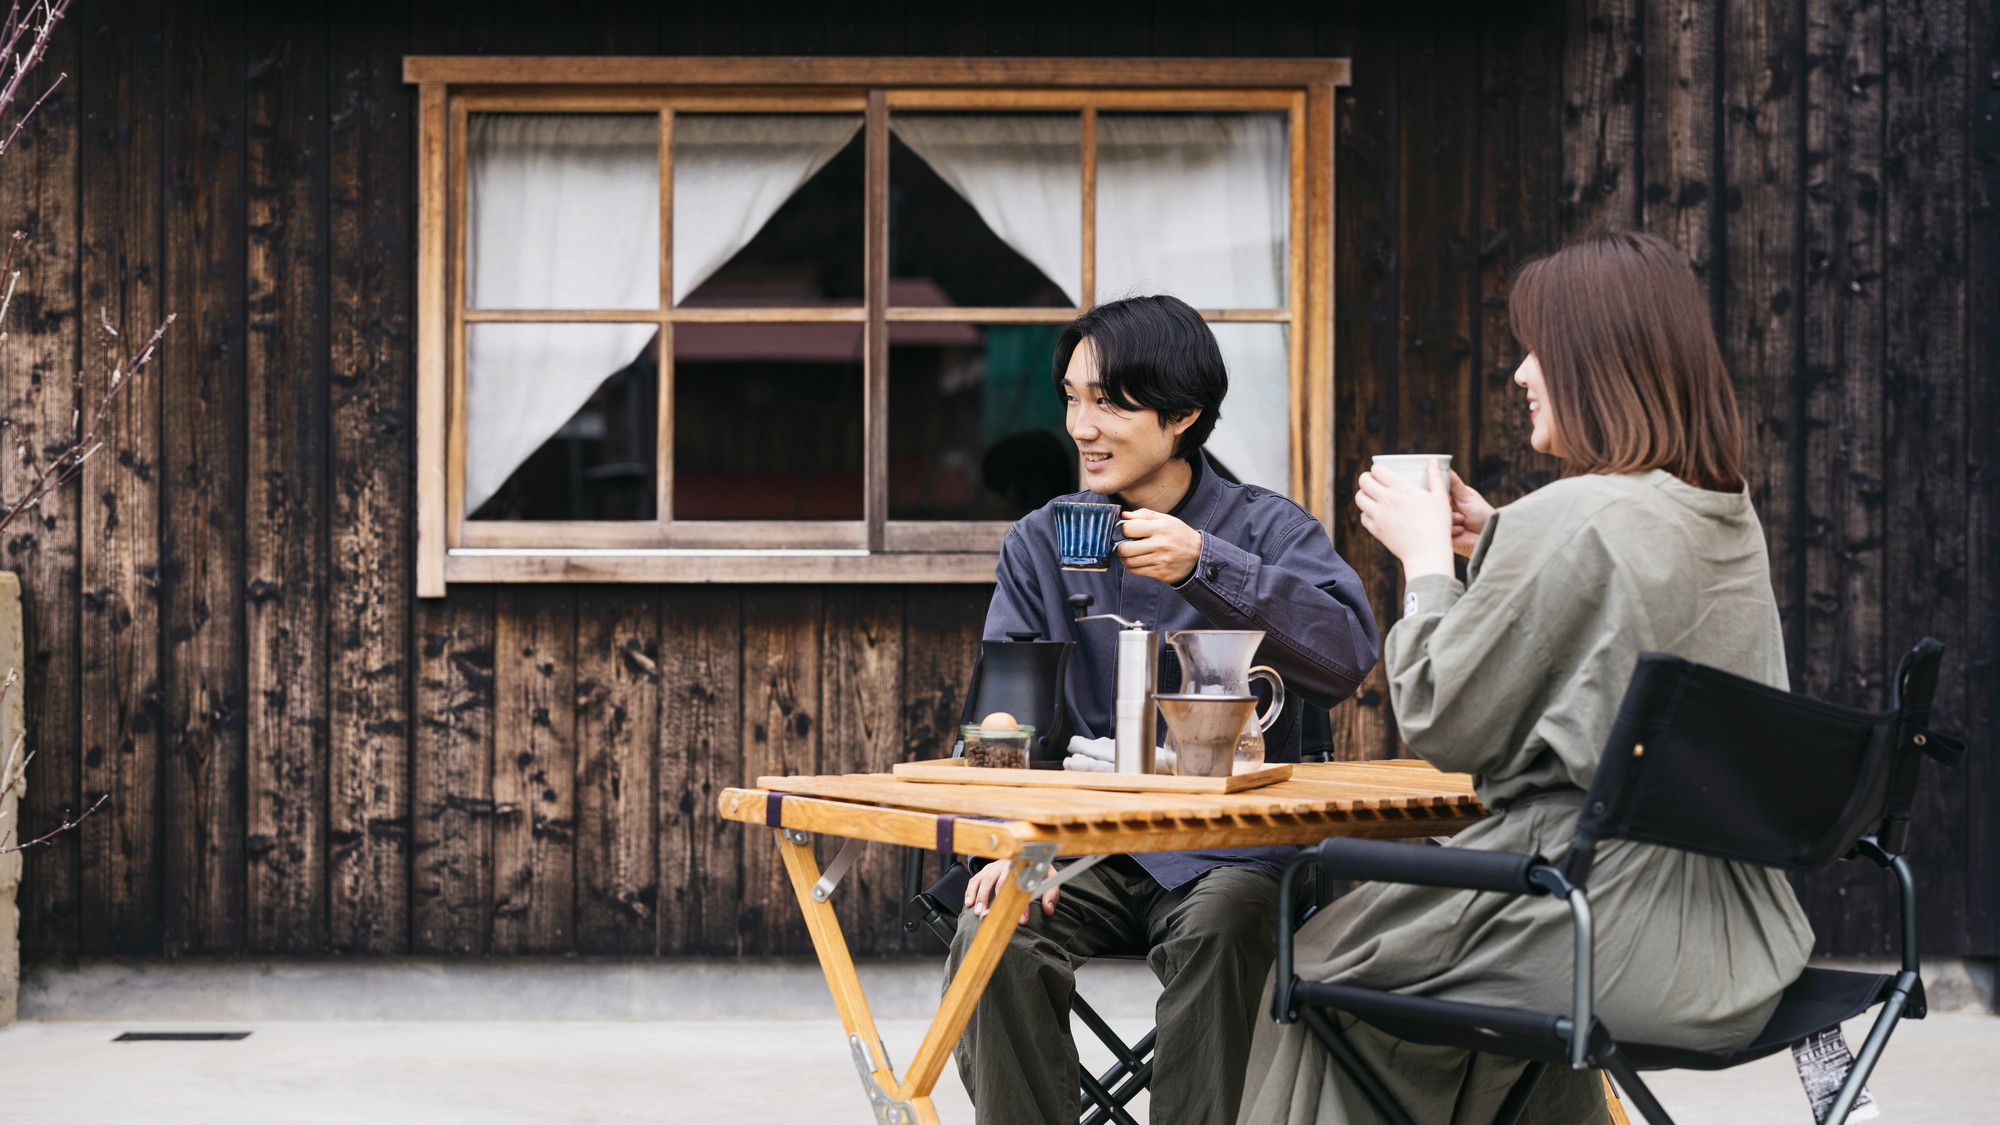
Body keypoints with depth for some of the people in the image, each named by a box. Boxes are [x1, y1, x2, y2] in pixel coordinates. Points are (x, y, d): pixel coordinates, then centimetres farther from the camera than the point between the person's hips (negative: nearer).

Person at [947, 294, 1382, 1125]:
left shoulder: (1268, 528, 2)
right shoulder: (1040, 543, 11)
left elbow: (1346, 657, -17)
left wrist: (1205, 567, -25)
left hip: (1224, 846, -3)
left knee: (1218, 930, -35)